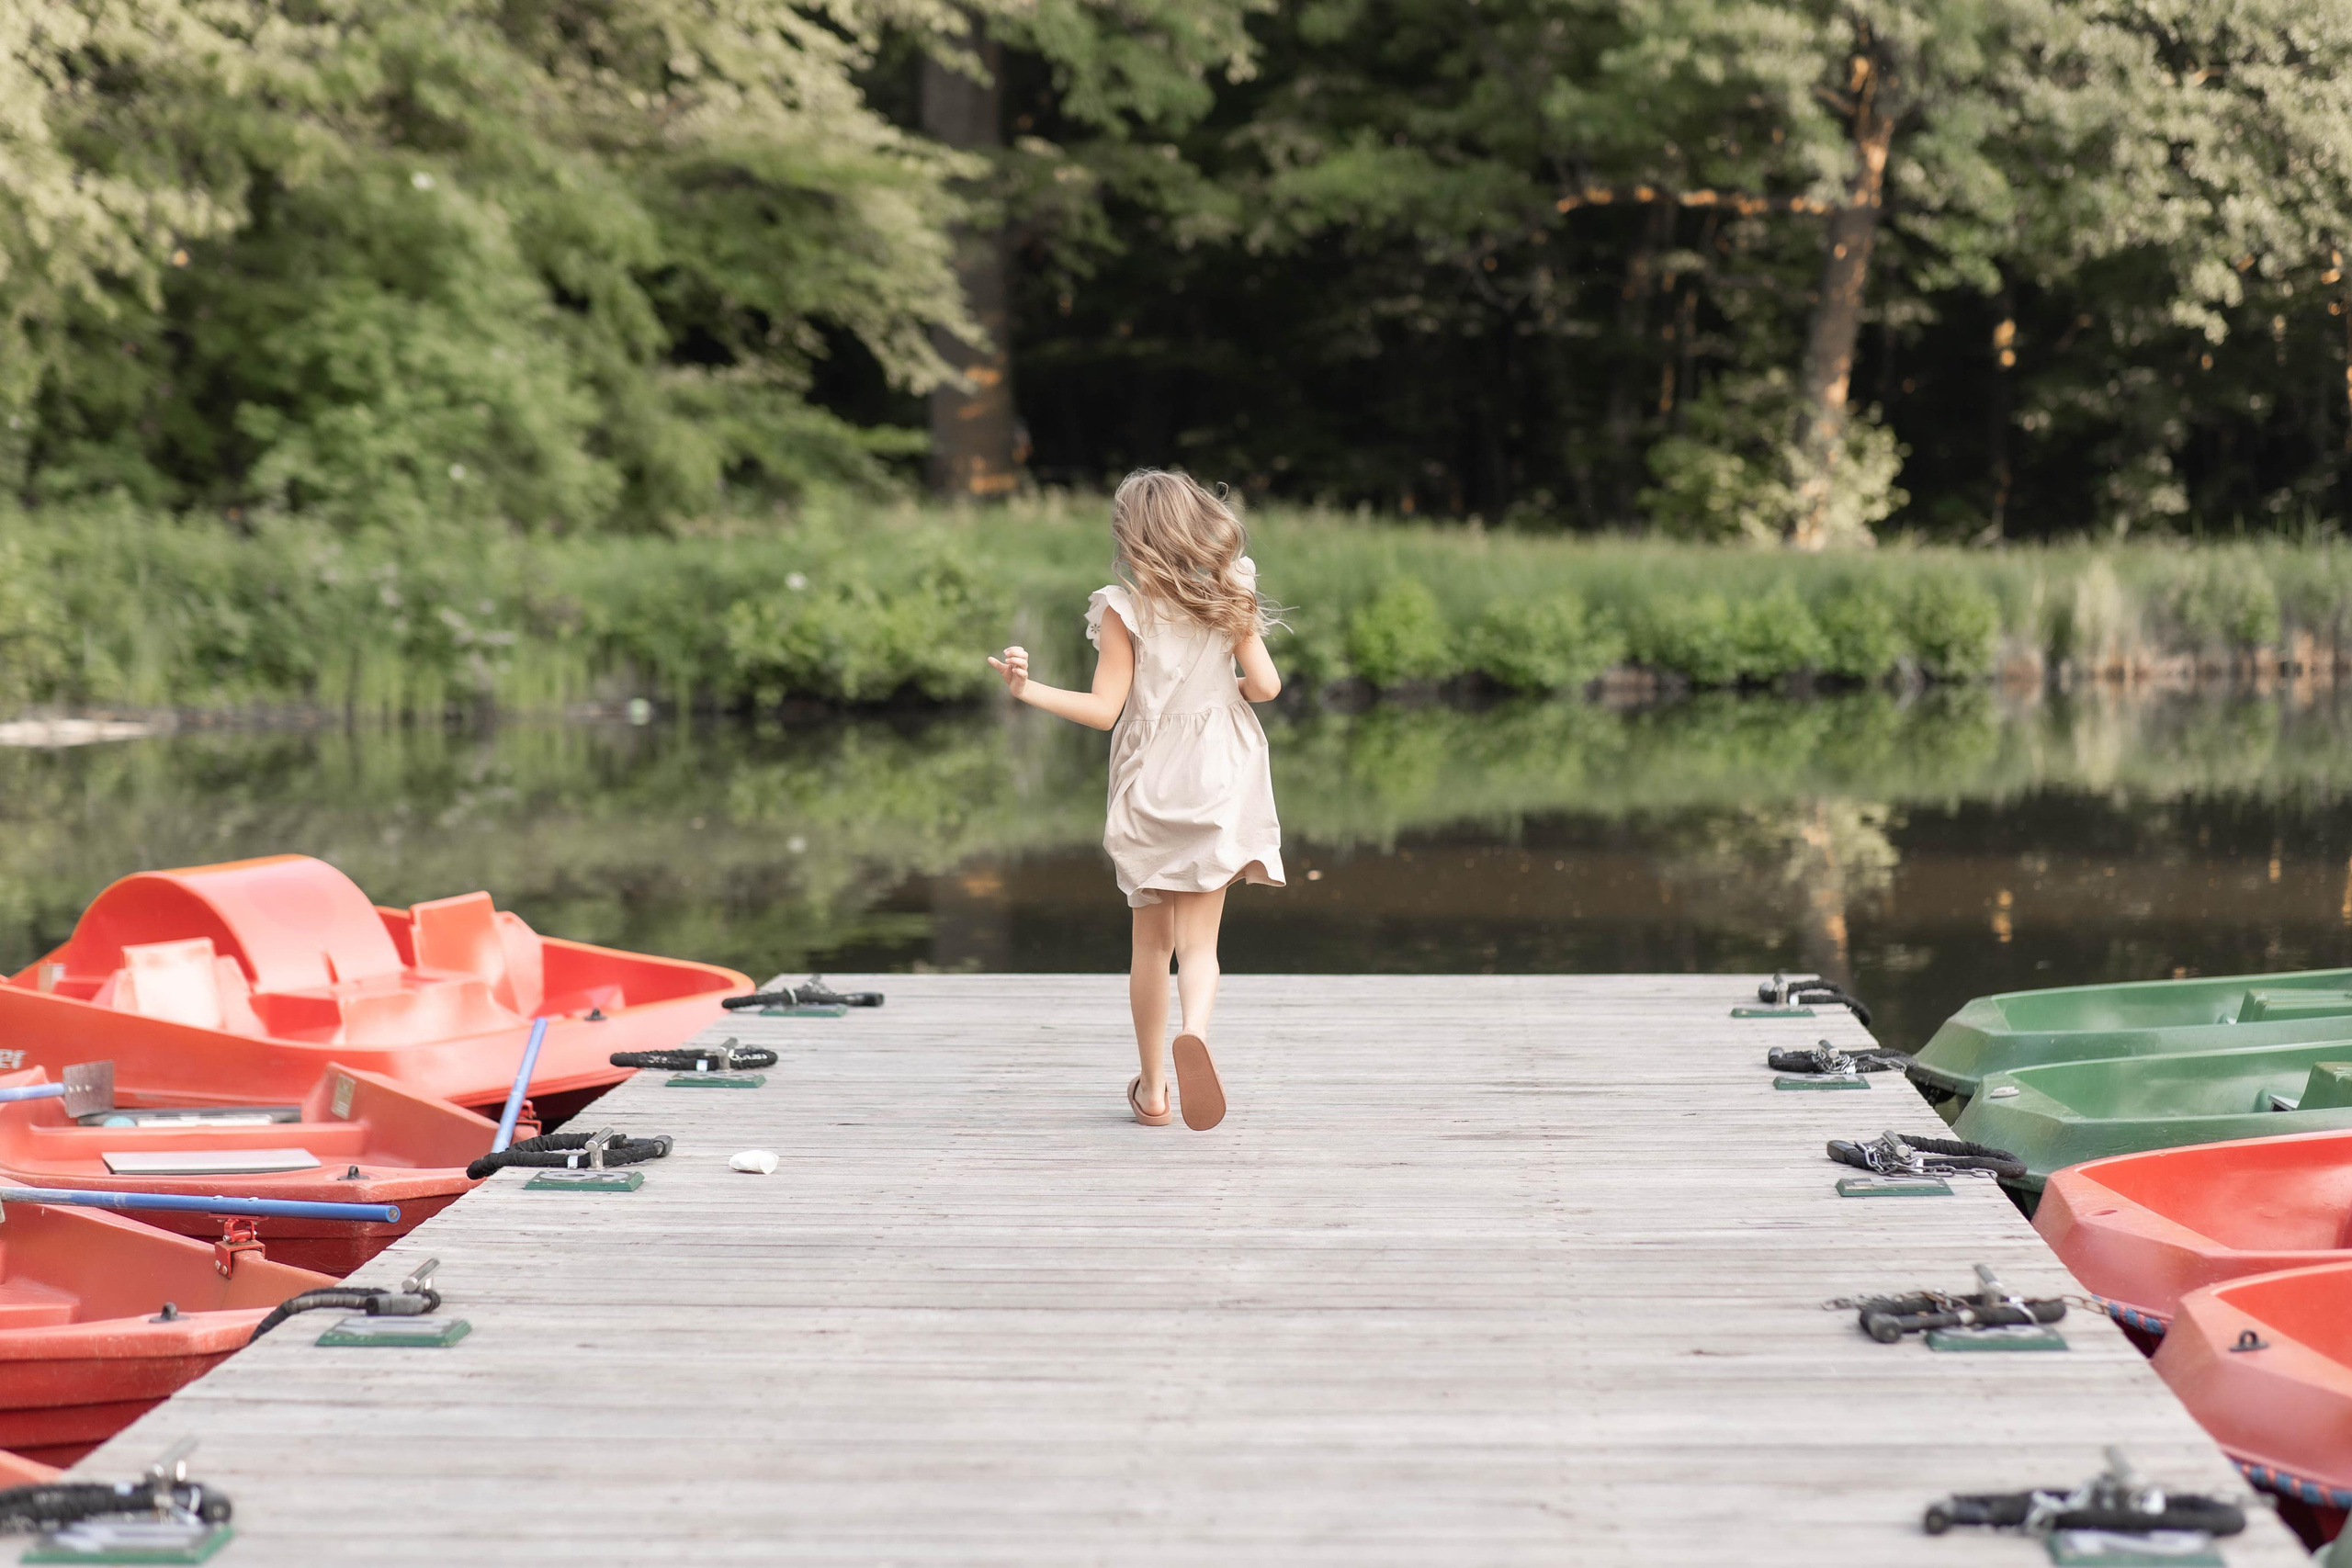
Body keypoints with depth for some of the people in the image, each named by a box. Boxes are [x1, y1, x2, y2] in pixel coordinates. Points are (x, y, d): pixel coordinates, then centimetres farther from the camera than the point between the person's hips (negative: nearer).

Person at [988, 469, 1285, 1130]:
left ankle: (1152, 1088, 18)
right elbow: (1266, 684, -3)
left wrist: (1028, 689, -12)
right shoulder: (1231, 599, -1)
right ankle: (1195, 1029, -33)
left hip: (1149, 786, -1)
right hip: (1220, 779, 1)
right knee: (1199, 939, -1)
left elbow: (1104, 708, -12)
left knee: (1152, 940, 13)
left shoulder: (1124, 610, -9)